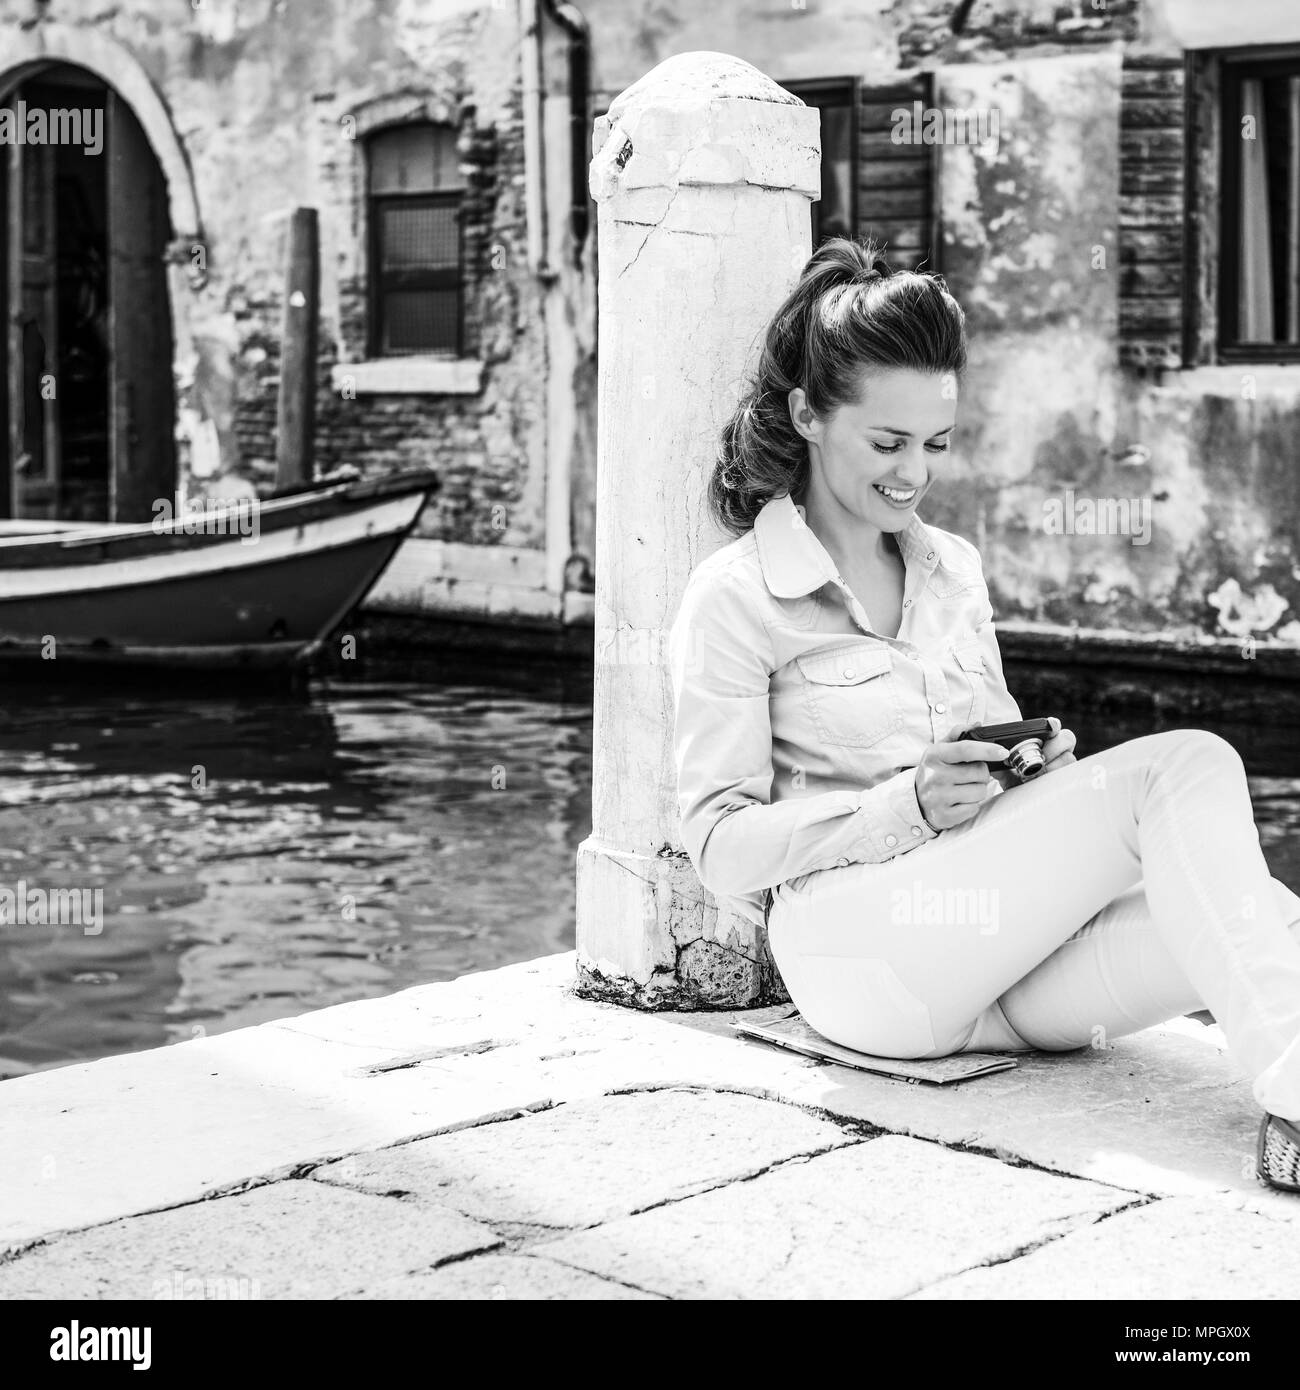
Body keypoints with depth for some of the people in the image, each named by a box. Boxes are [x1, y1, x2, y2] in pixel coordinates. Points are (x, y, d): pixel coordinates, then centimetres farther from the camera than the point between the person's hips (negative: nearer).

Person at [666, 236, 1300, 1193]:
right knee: (1186, 769, -26)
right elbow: (721, 844, -5)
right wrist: (899, 811, -19)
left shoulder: (953, 568, 20)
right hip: (861, 955, -6)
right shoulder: (734, 598, 0)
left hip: (1003, 948, 6)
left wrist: (1036, 767, -1)